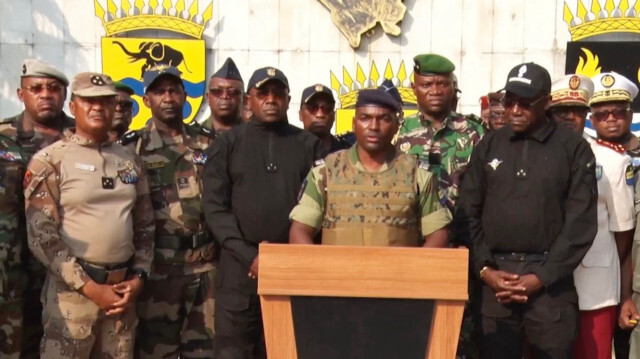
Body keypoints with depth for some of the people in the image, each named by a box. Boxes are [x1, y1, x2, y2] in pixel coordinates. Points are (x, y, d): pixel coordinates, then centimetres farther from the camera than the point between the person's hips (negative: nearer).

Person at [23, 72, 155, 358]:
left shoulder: (131, 161, 10)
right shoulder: (49, 161, -5)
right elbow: (41, 236, -10)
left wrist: (138, 277, 0)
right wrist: (90, 288, -12)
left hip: (123, 290, 4)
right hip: (72, 291, -4)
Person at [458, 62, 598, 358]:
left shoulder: (574, 148, 1)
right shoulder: (488, 146, 9)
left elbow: (581, 221, -4)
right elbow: (469, 212, 7)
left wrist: (541, 277, -9)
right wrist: (483, 268, -4)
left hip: (550, 280, -2)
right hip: (494, 278, 2)